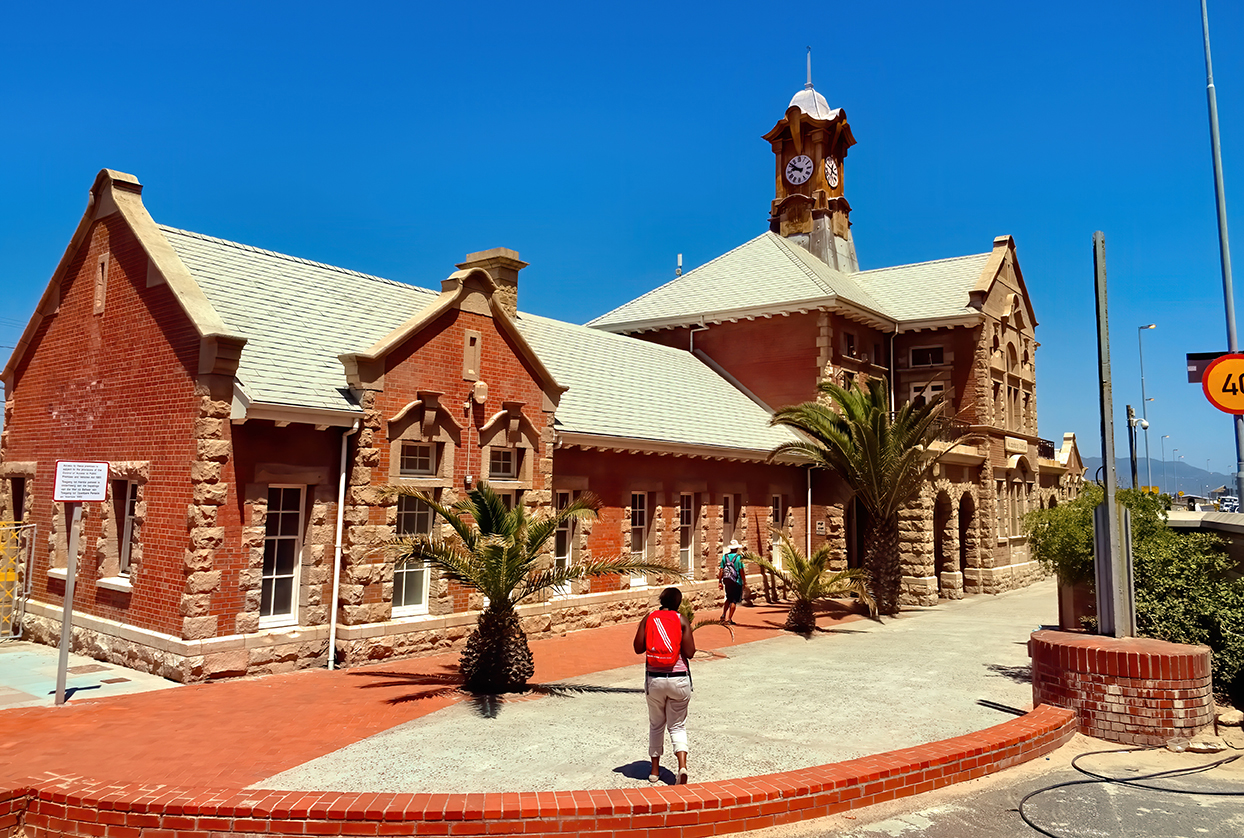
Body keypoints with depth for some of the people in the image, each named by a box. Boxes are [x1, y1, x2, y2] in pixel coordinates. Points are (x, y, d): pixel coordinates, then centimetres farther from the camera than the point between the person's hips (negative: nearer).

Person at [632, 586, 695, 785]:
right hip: (678, 679, -1)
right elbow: (689, 653, -8)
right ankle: (682, 765, -11)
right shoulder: (682, 620, -4)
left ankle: (655, 770, 23)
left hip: (654, 679, 1)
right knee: (677, 726, 10)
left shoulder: (648, 619, 1)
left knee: (656, 724, 18)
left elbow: (638, 648, 1)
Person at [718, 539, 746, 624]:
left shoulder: (725, 557, 5)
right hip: (736, 581, -5)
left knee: (729, 599, 22)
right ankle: (729, 619, 1)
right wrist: (744, 581, -1)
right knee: (734, 601, 3)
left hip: (726, 580, 5)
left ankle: (723, 616, 13)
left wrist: (720, 581, 8)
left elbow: (721, 570, 4)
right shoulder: (738, 557, -9)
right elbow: (741, 571, -11)